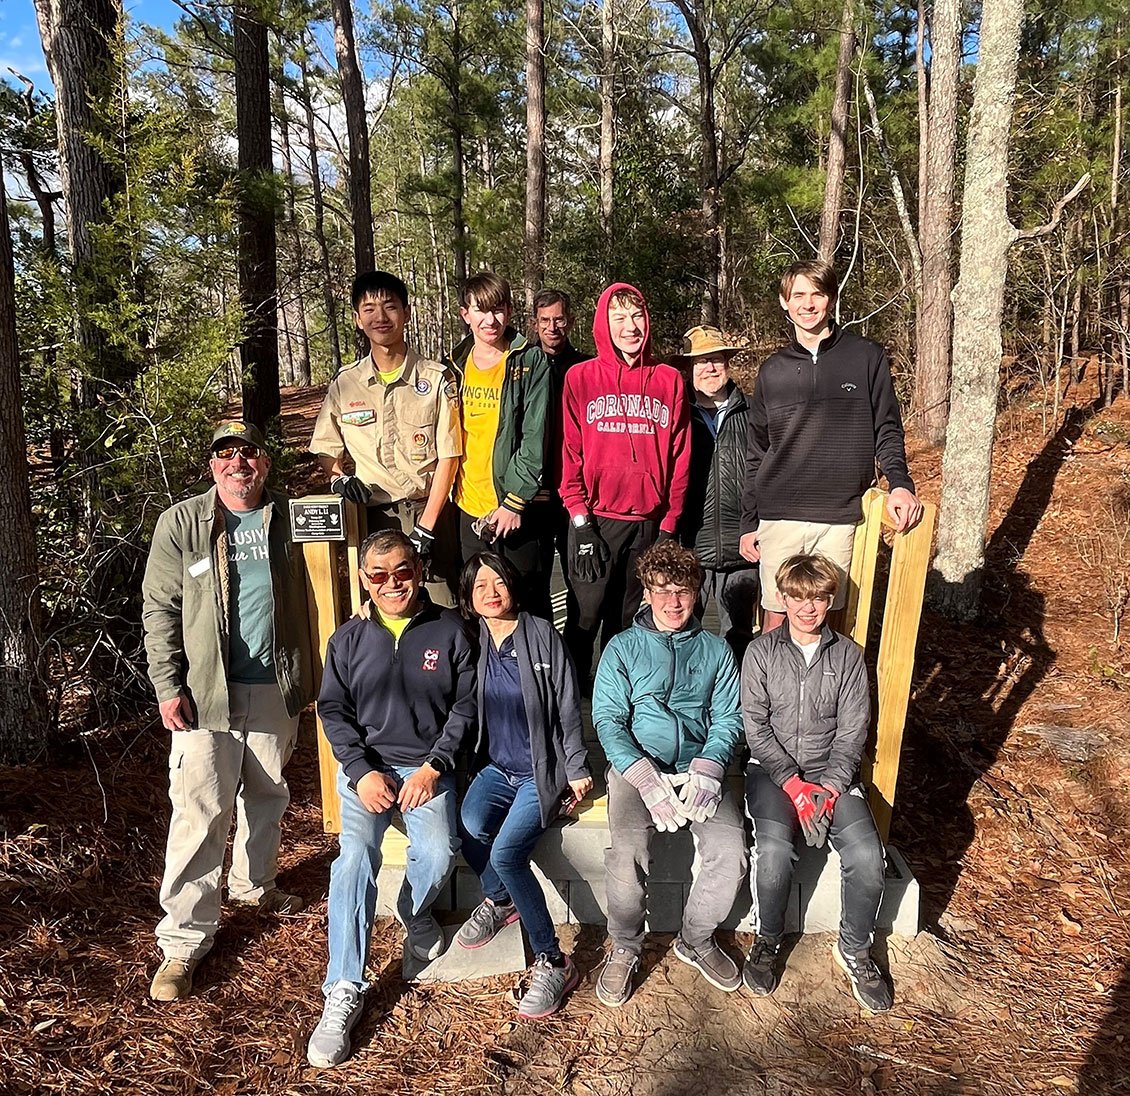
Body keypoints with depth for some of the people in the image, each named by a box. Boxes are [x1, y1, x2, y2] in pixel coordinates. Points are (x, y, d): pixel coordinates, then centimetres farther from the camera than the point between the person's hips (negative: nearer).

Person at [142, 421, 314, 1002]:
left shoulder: (287, 518, 6)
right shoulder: (181, 523, -1)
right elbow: (159, 609, -2)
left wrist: (306, 677, 8)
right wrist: (168, 685, -9)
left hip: (275, 690, 3)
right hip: (206, 690, -3)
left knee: (267, 796, 18)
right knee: (199, 813, -4)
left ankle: (254, 883, 43)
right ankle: (184, 939, 9)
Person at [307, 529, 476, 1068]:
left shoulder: (449, 629, 0)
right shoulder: (349, 638, 5)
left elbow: (465, 705, 0)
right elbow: (333, 710, 4)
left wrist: (433, 766, -11)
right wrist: (363, 771, -10)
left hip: (428, 765, -1)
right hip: (366, 765, 1)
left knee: (439, 853, -23)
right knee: (355, 855, -22)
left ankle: (415, 913, 14)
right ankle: (343, 992, -12)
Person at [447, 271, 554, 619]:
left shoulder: (531, 362, -5)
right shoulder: (456, 365, 11)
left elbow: (535, 438, -10)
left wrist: (514, 501, -14)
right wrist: (450, 494, 7)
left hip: (520, 508, -5)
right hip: (470, 508, 5)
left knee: (529, 604, 4)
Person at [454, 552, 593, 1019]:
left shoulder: (541, 634, -8)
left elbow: (567, 707, -6)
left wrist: (576, 770, -7)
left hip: (542, 771, -4)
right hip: (497, 768, 4)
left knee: (505, 852, -23)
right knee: (469, 827, -24)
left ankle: (553, 963, -6)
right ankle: (499, 900, 9)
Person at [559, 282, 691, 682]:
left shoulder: (669, 380, 8)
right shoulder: (580, 377, 3)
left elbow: (679, 458, 6)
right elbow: (570, 454, 0)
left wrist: (669, 525, 1)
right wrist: (580, 520, -7)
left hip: (649, 523, 2)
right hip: (595, 520, -2)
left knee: (629, 624, 12)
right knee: (584, 619, 0)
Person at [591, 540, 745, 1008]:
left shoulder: (715, 649, 15)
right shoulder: (622, 648, 8)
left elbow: (727, 717, 8)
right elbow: (607, 720, -1)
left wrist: (706, 767, -13)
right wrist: (647, 778, -17)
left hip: (699, 765, 2)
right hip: (636, 764, -2)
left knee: (731, 850, -23)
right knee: (627, 851, -28)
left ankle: (696, 939, 7)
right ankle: (624, 948, 1)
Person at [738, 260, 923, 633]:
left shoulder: (867, 357, 3)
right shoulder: (773, 370, 9)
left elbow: (887, 429, 6)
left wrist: (900, 483, -12)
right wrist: (748, 522, 9)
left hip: (840, 517, -1)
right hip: (780, 517, 1)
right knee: (776, 618, 4)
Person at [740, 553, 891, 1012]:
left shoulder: (847, 655, 5)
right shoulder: (762, 652, 1)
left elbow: (852, 731, 1)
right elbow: (756, 727, -4)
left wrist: (828, 788, -12)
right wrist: (794, 785, -14)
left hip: (832, 771, 2)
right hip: (772, 768, -2)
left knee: (867, 854, -21)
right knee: (775, 848, -28)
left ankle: (854, 949, 7)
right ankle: (768, 940, 1)